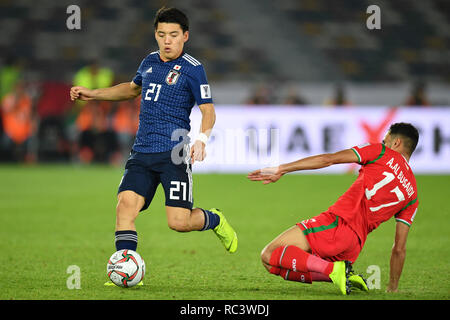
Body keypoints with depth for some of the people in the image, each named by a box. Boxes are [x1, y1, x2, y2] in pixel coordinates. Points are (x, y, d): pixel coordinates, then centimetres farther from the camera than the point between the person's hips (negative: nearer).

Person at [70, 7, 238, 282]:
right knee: (125, 205, -14)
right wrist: (93, 94, 31)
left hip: (174, 154, -5)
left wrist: (202, 140, -26)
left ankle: (215, 221, 22)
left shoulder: (192, 69, -5)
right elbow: (133, 88, 35)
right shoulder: (150, 62, 14)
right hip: (142, 153, 6)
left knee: (179, 222, -11)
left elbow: (208, 110, -8)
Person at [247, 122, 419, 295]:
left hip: (337, 222, -6)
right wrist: (392, 289, 25)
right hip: (355, 247, 6)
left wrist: (281, 169, 0)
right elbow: (399, 249, 18)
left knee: (269, 256, -5)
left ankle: (333, 270, -18)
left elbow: (327, 159, -1)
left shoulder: (382, 152, 7)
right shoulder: (412, 194, 20)